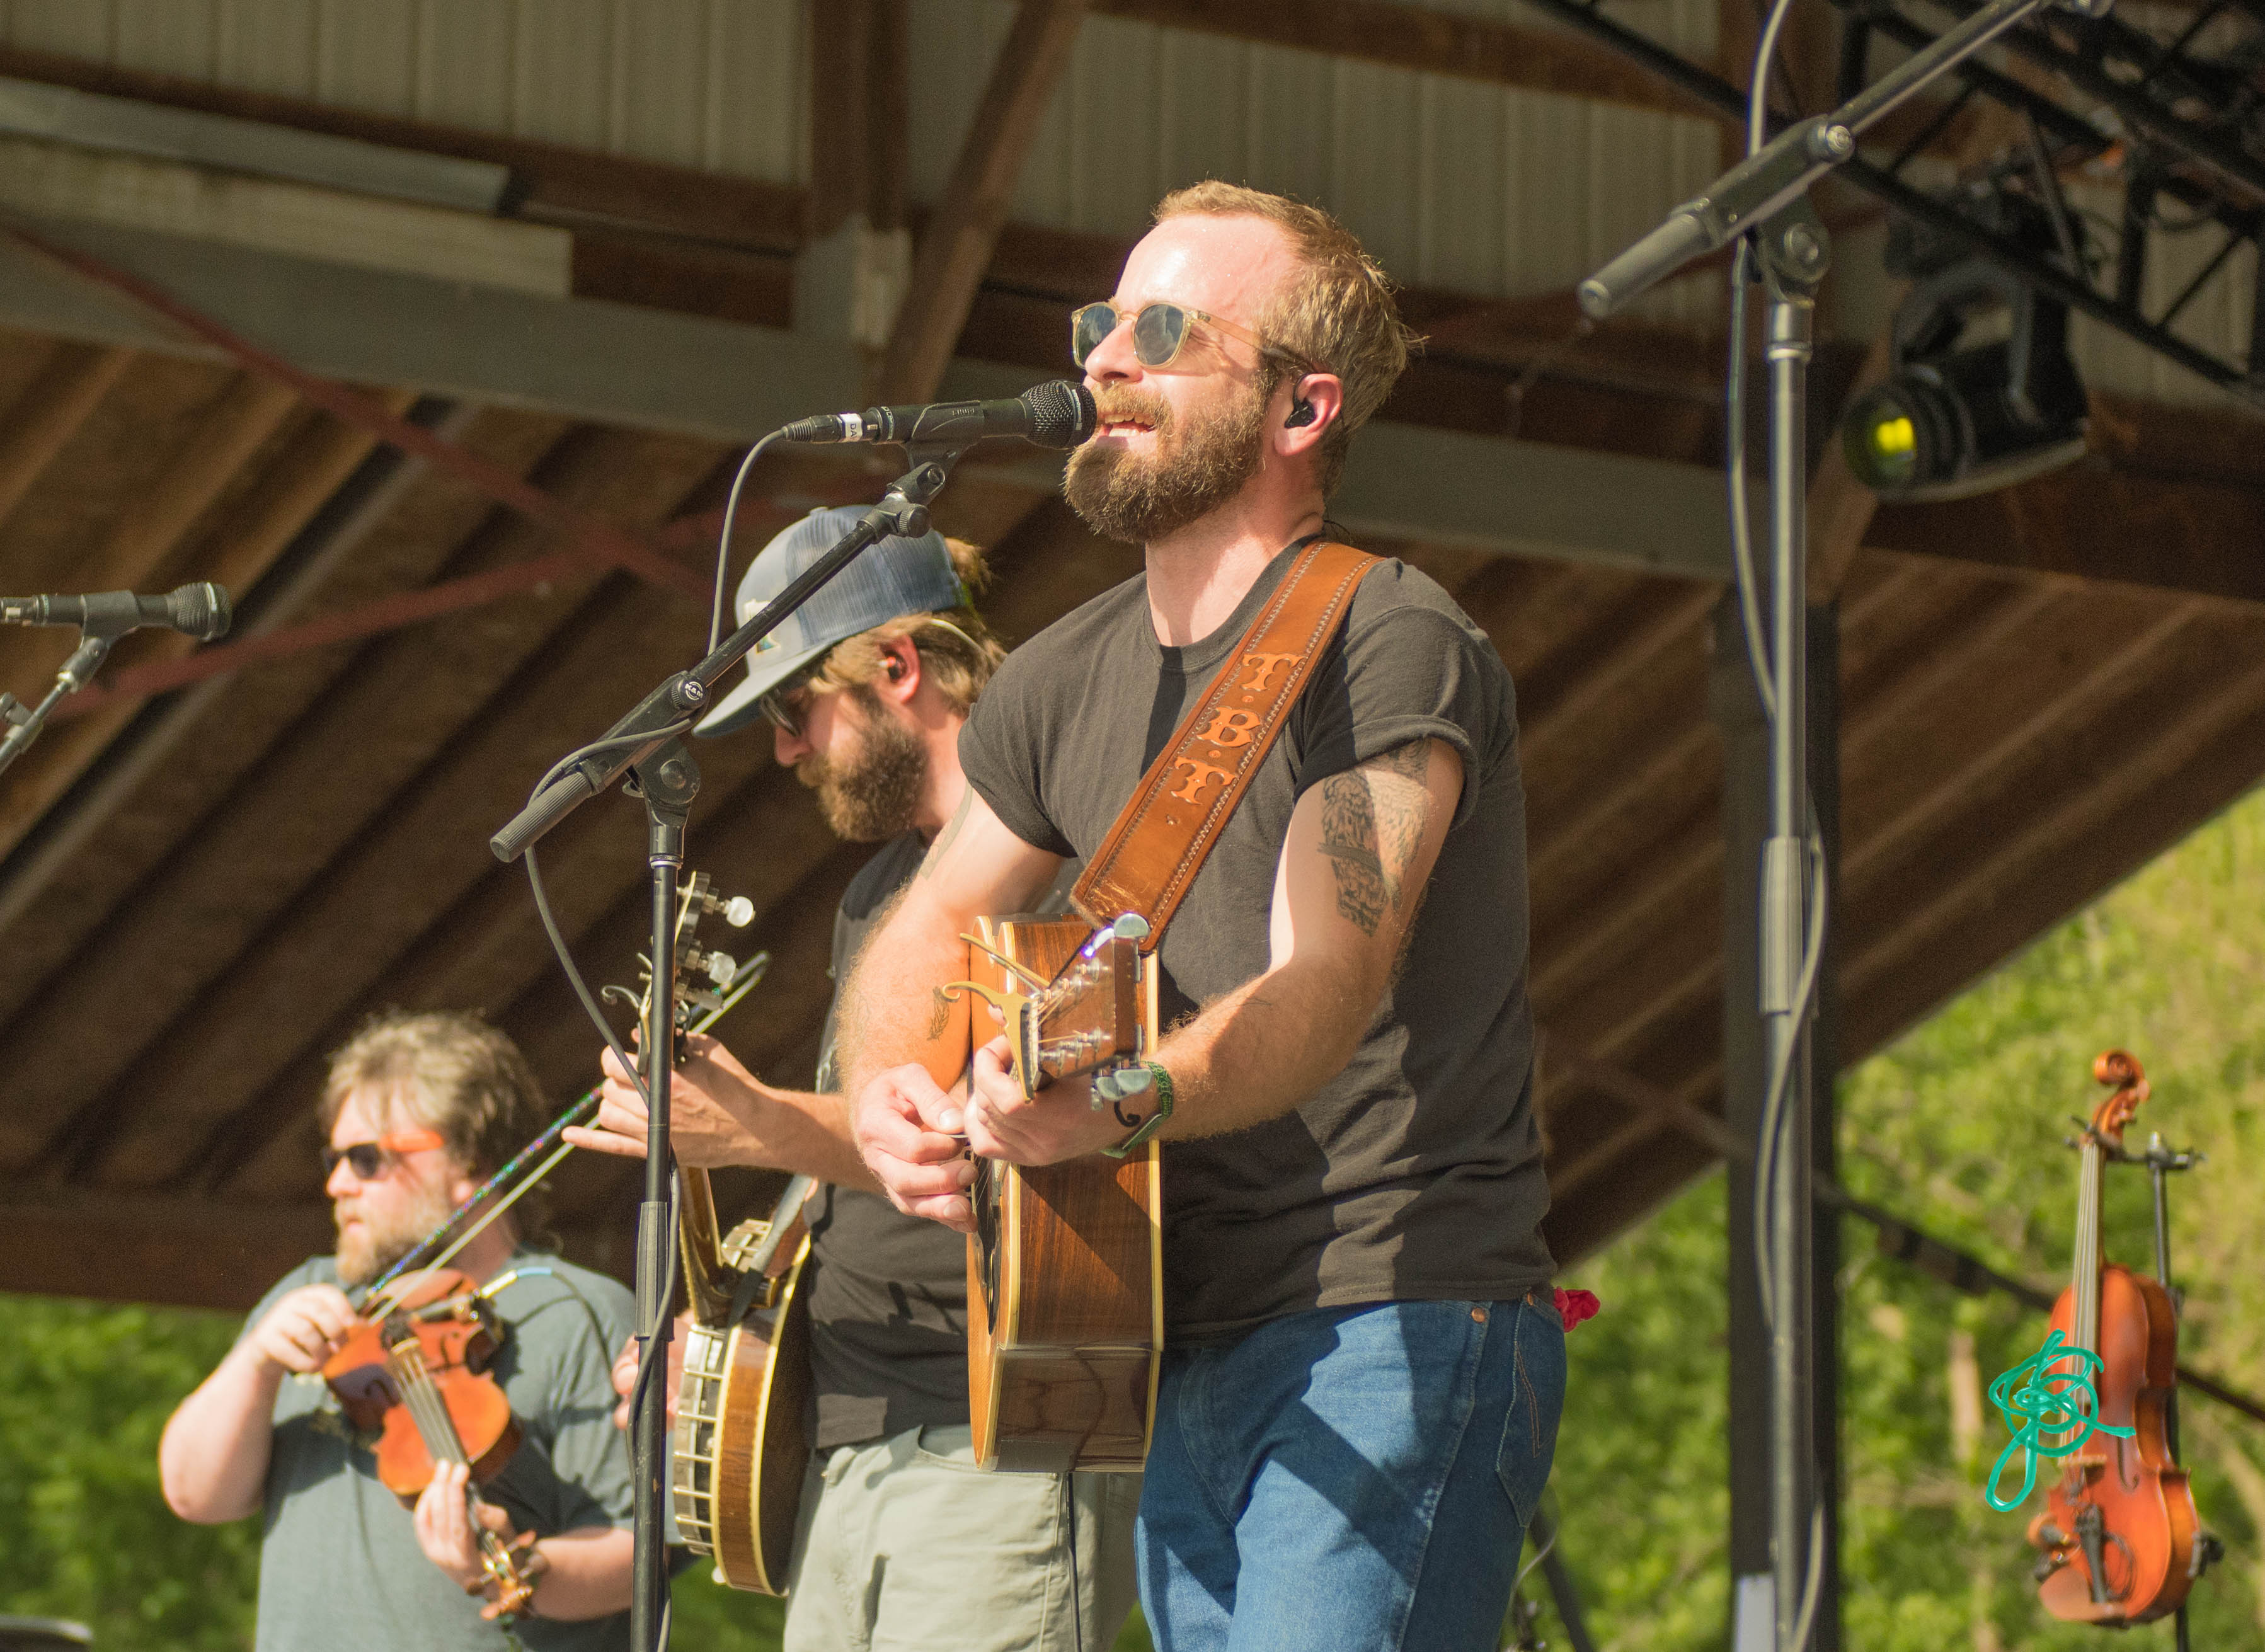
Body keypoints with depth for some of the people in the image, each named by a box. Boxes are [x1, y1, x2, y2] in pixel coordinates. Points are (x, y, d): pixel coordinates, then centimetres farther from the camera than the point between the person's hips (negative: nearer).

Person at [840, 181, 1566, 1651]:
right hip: (1183, 1362, 8)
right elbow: (920, 944, 22)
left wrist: (1117, 1102, -42)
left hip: (1394, 1340, -8)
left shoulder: (1390, 650, -12)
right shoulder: (1068, 683, 12)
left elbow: (1322, 989, -23)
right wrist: (894, 1100, -1)